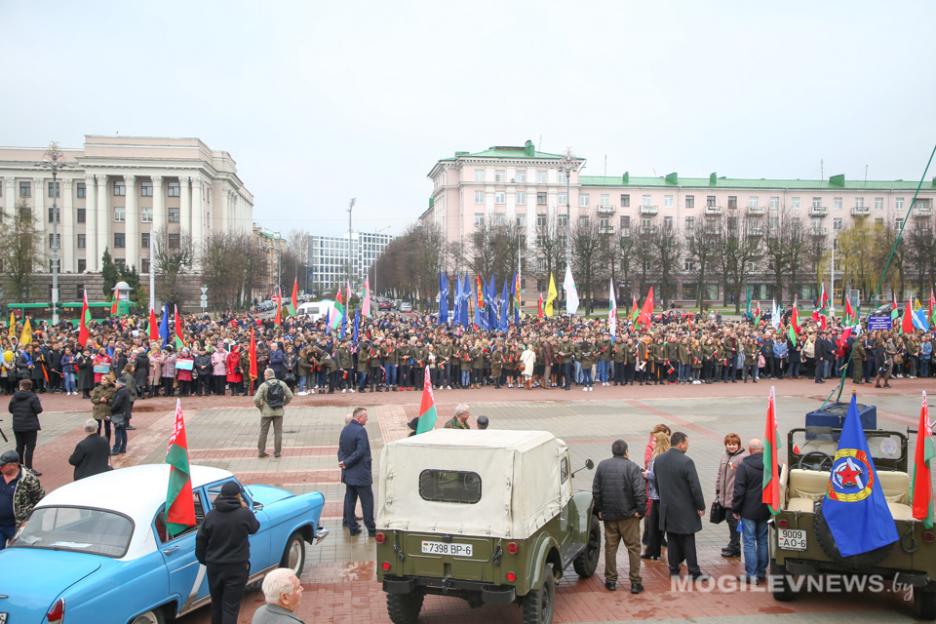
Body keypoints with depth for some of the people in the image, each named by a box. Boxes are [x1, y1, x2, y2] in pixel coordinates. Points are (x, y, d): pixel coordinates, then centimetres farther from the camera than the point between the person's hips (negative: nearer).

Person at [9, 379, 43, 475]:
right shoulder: (33, 397, -11)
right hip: (30, 426, -5)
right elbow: (38, 410, -15)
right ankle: (28, 469, -7)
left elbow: (11, 410, 10)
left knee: (20, 447, 16)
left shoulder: (14, 397, 3)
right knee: (30, 447, -3)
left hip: (17, 426, 5)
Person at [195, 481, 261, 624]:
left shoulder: (210, 515, -4)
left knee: (216, 603, 21)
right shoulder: (244, 514, -14)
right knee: (230, 606, 0)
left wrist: (203, 560, 15)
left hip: (214, 567, 4)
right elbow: (254, 528, 5)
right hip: (236, 568, -4)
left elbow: (200, 540, 1)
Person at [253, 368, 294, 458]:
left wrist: (260, 407, 1)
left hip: (266, 412, -2)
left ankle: (261, 451, 13)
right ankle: (277, 452, 8)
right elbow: (290, 396, 0)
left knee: (263, 432, 10)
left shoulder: (263, 385, -10)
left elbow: (256, 399, -17)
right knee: (278, 432, 7)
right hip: (279, 411, 2)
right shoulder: (282, 384, 0)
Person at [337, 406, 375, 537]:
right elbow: (361, 451, -23)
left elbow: (341, 449, 7)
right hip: (361, 473, -8)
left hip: (348, 473, 8)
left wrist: (344, 462, -6)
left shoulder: (345, 430, 7)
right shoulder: (360, 431, -18)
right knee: (367, 501, 1)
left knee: (350, 499, 13)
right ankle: (371, 529, 6)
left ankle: (352, 527, 17)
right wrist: (346, 463, -14)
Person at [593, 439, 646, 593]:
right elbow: (639, 492, -18)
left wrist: (599, 510, 11)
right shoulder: (632, 467, -11)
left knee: (610, 547, 12)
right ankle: (635, 582, 5)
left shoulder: (602, 466, 2)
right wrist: (640, 510, -8)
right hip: (629, 514, -3)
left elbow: (596, 491, 4)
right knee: (633, 547, 5)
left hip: (608, 515, 3)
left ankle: (610, 580, 17)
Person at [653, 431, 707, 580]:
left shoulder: (658, 460, 1)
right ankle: (694, 572, 8)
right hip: (685, 509, -5)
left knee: (672, 541, 13)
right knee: (688, 541, 2)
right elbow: (695, 486, -17)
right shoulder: (686, 462, -19)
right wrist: (701, 506, -7)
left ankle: (674, 569, 19)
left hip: (667, 508, 5)